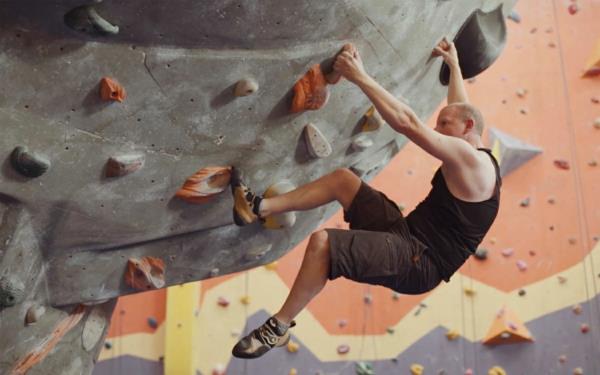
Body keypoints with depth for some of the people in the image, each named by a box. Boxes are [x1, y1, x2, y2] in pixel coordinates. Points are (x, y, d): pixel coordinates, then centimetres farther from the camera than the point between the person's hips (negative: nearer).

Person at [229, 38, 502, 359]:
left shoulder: (470, 158, -14)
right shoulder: (475, 155, 16)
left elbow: (406, 123, -21)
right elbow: (462, 108, 34)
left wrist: (360, 76, -18)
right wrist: (453, 64, 43)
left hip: (419, 262, -10)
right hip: (409, 234, 10)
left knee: (322, 241, -30)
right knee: (343, 178, 9)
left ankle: (279, 328, -13)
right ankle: (259, 208, 9)